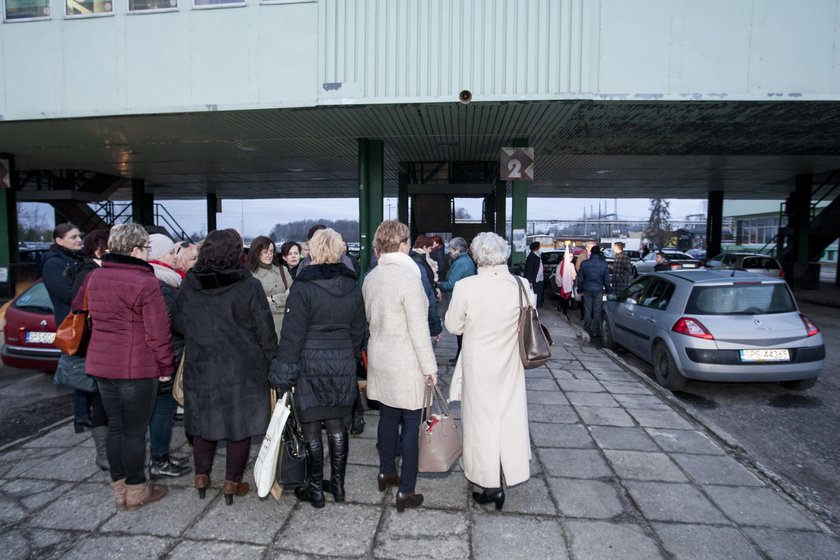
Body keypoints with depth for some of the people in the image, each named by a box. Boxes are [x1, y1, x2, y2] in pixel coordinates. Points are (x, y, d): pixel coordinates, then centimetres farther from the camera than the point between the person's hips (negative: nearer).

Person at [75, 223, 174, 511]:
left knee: (115, 427, 17)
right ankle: (136, 491, 19)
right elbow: (158, 332, -16)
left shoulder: (94, 277, 6)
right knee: (135, 431, 5)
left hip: (101, 364, 7)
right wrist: (166, 366, -6)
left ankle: (119, 487, 29)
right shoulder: (145, 283, -17)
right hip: (137, 368, -7)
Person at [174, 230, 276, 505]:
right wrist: (273, 364, 0)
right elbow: (265, 332, -11)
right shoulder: (249, 286, -16)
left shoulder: (188, 286, -4)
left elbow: (179, 325, 10)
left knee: (204, 420, 19)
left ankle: (201, 476, 31)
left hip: (199, 368, 4)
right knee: (239, 422, 10)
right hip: (242, 369, -3)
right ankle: (232, 482, 20)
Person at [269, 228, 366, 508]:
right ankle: (337, 484, 27)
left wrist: (283, 373, -8)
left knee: (310, 428, 8)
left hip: (310, 364, -5)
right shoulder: (352, 286, 3)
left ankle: (315, 490, 21)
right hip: (343, 364, 5)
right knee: (336, 424, 16)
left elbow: (292, 334, -14)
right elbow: (358, 330, 9)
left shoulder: (303, 287, -13)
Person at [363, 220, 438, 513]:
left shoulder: (370, 278, 3)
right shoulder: (408, 277, -20)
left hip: (380, 360, 7)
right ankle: (406, 492, 12)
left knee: (387, 417, 20)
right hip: (405, 365, -7)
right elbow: (418, 328, -19)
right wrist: (430, 366, -12)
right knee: (411, 425, 4)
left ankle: (386, 472, 35)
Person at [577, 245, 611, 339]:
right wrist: (607, 289, 12)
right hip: (598, 290, -1)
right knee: (597, 312, 5)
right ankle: (595, 332, 9)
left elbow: (580, 278, 2)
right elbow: (606, 279, 0)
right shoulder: (603, 264, -6)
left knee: (587, 311, 8)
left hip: (587, 290, 1)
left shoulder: (584, 263, -4)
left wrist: (580, 289, 13)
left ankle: (587, 331, 12)